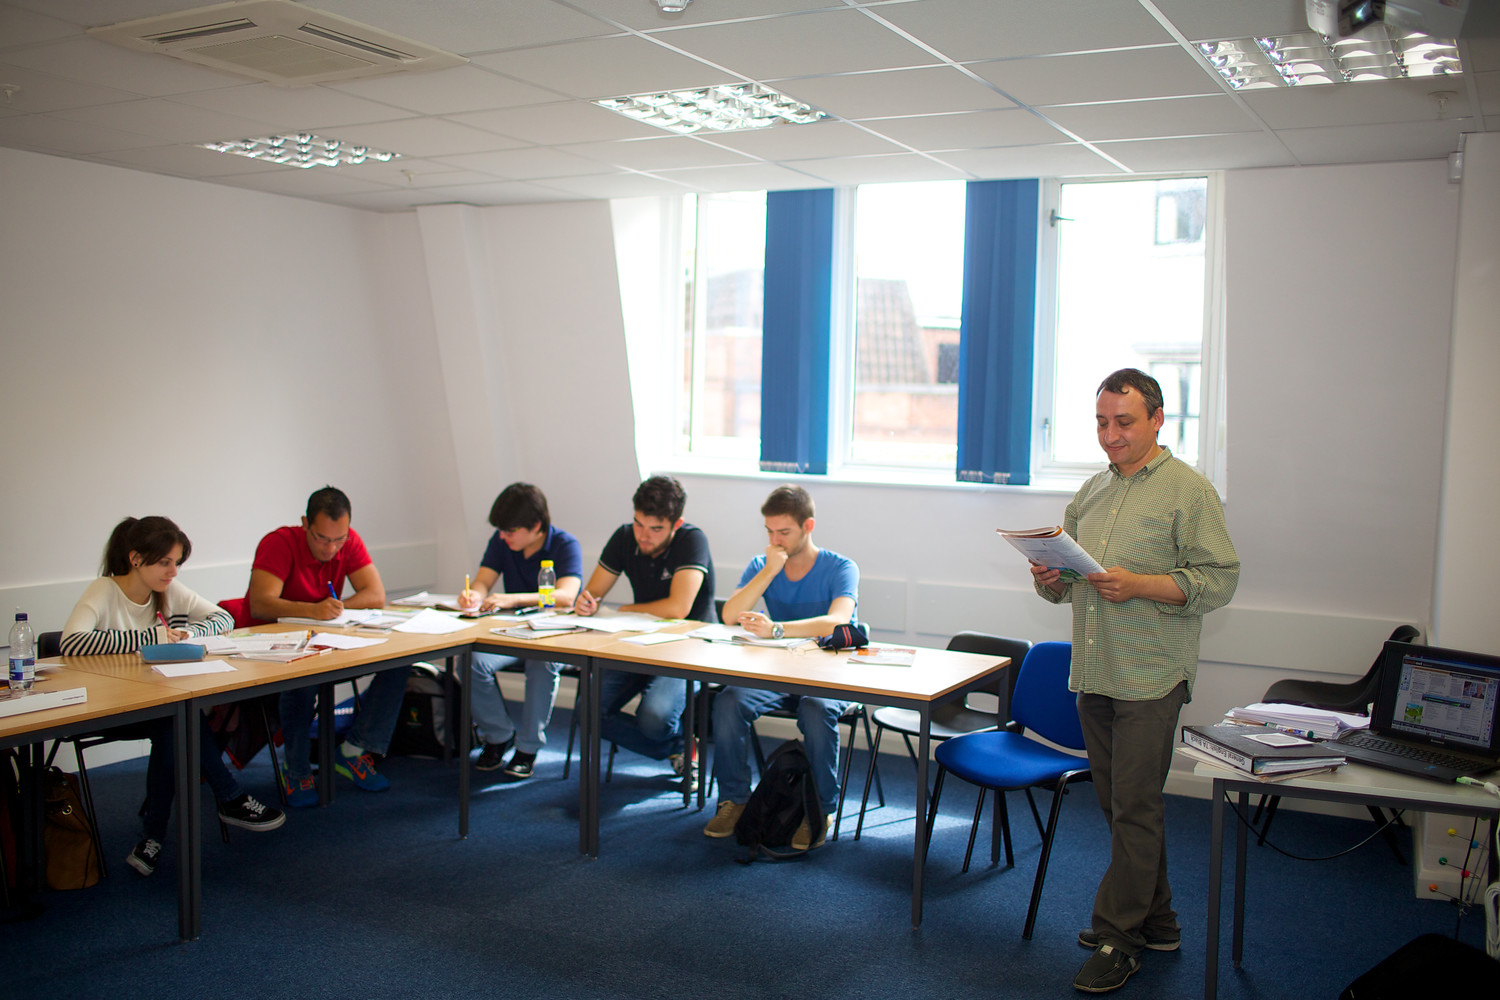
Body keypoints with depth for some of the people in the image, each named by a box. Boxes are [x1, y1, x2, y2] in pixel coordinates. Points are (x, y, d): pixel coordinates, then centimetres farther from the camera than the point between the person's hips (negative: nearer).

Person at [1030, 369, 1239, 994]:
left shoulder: (1188, 491, -4)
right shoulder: (1093, 491, 15)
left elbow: (1219, 579, -11)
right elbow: (1066, 582, 21)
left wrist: (1138, 585, -22)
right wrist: (1049, 579, -2)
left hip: (1150, 679, -6)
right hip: (1093, 674, 7)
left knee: (1135, 808, -2)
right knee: (1121, 804, 14)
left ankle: (1116, 938, 7)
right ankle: (1155, 921, 28)